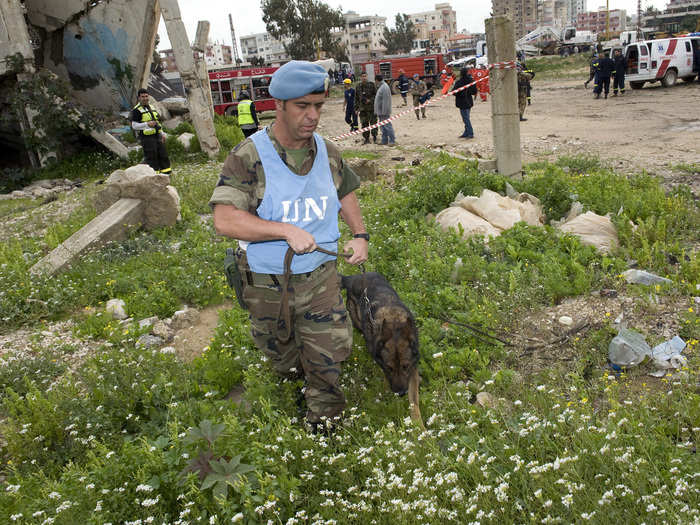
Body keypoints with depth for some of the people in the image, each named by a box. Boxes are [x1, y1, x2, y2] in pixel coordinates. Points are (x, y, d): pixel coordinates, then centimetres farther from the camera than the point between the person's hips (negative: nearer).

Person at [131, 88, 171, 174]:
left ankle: (166, 173, 16)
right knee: (151, 158, -6)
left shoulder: (151, 108, 17)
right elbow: (134, 125, -10)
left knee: (163, 155, 8)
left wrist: (162, 134, 17)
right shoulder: (137, 110, -7)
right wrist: (147, 124, -20)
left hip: (157, 136, 7)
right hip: (147, 138, -7)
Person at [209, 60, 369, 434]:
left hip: (320, 276, 3)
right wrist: (287, 230, -31)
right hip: (267, 283, -2)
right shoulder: (248, 157, -18)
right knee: (283, 357, 20)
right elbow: (224, 220, -26)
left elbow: (345, 192, 18)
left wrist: (360, 235, 4)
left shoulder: (328, 152, -1)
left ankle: (324, 422, 32)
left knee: (330, 353, 8)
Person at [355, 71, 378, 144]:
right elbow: (356, 98, 15)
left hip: (372, 107, -3)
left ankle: (375, 138, 8)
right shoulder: (358, 87, 10)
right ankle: (366, 139, 10)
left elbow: (376, 94, 1)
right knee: (364, 124, 3)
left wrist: (370, 100, -13)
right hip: (363, 108, 3)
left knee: (373, 123, -2)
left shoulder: (371, 85, 0)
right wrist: (357, 107, 10)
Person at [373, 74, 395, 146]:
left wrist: (384, 112, -24)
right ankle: (384, 141, 19)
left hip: (384, 111, -10)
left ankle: (392, 141, -4)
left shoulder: (385, 87, -17)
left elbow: (385, 100, -22)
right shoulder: (381, 86, 15)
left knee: (387, 126, -7)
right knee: (383, 126, 13)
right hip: (380, 111, 10)